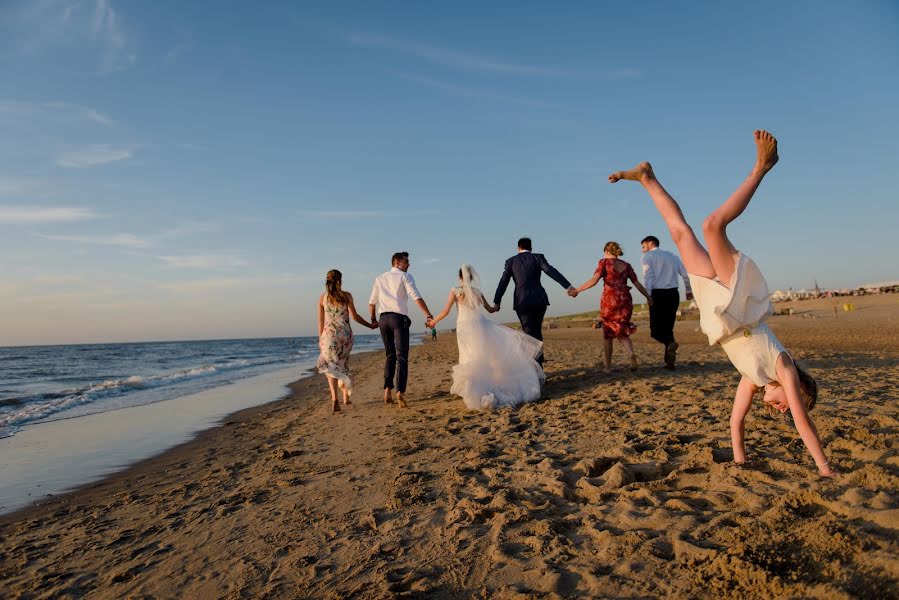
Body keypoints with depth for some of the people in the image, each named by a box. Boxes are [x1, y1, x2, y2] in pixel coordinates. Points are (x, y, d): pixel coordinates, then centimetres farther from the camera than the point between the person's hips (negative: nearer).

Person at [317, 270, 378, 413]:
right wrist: (370, 325, 10)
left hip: (329, 334, -1)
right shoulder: (347, 296, -2)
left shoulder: (322, 298, 3)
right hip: (346, 334, 1)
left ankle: (334, 397, -25)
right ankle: (346, 397, 28)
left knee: (331, 365, -4)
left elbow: (321, 321, 6)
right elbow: (354, 316, -2)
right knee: (343, 364, 18)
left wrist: (321, 339, 15)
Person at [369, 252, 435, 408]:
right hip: (399, 318, -5)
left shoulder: (380, 278, 18)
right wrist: (429, 316, -14)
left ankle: (388, 389, 5)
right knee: (402, 357, -4)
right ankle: (400, 392, -16)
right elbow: (416, 297, -10)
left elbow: (372, 302, 19)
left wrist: (373, 319, 32)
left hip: (383, 318, 5)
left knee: (390, 355, 16)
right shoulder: (405, 276, 3)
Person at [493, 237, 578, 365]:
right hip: (539, 300, 1)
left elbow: (503, 282, 1)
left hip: (522, 302, -1)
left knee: (530, 335, -1)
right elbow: (552, 271, -8)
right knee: (536, 332, 19)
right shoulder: (538, 257, 6)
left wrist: (496, 302, 0)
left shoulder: (511, 261, 8)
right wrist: (568, 287, -16)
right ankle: (538, 363, 24)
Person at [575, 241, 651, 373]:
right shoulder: (626, 265, 12)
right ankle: (631, 353, -13)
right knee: (622, 332, 16)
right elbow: (637, 283, 9)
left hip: (609, 299, -3)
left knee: (607, 333, 10)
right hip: (625, 300, 3)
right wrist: (648, 297, 19)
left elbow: (594, 280, -12)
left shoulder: (604, 262, 1)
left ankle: (608, 367, 11)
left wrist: (577, 290, -9)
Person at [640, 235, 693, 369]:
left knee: (656, 328, 1)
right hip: (673, 294, 5)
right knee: (668, 327, 12)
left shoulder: (647, 257, 3)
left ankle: (670, 343, -30)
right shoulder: (671, 256, 18)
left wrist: (648, 296, -17)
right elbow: (686, 274, 15)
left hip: (658, 294, -5)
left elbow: (648, 276, -12)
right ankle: (669, 362, 8)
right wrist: (689, 291, 26)